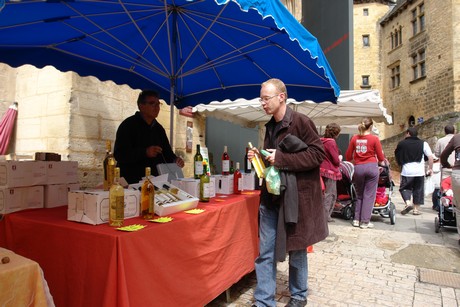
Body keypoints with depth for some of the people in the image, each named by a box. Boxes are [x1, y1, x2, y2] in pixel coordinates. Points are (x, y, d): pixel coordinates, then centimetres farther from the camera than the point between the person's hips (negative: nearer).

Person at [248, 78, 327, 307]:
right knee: (265, 252, 7)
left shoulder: (300, 121, -10)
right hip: (271, 196, 6)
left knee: (296, 249, 11)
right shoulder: (270, 126, 12)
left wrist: (281, 158, -20)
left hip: (296, 196, -6)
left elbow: (318, 154, -15)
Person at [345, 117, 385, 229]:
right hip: (371, 167, -2)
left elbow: (348, 156, 5)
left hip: (358, 168, 3)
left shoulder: (354, 138, 2)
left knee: (359, 195, 15)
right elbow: (381, 158, 1)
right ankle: (365, 222, 8)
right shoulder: (374, 138, -4)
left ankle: (356, 220, 16)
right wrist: (381, 161, 24)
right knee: (369, 195, 5)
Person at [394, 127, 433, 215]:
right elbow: (430, 157, -4)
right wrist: (430, 169, 2)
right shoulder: (423, 143, 2)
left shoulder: (401, 144, 3)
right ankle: (416, 209, 14)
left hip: (406, 171, -1)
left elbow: (397, 157, 9)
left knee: (404, 188, 11)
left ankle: (408, 202, -12)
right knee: (418, 190, 11)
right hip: (420, 171, 1)